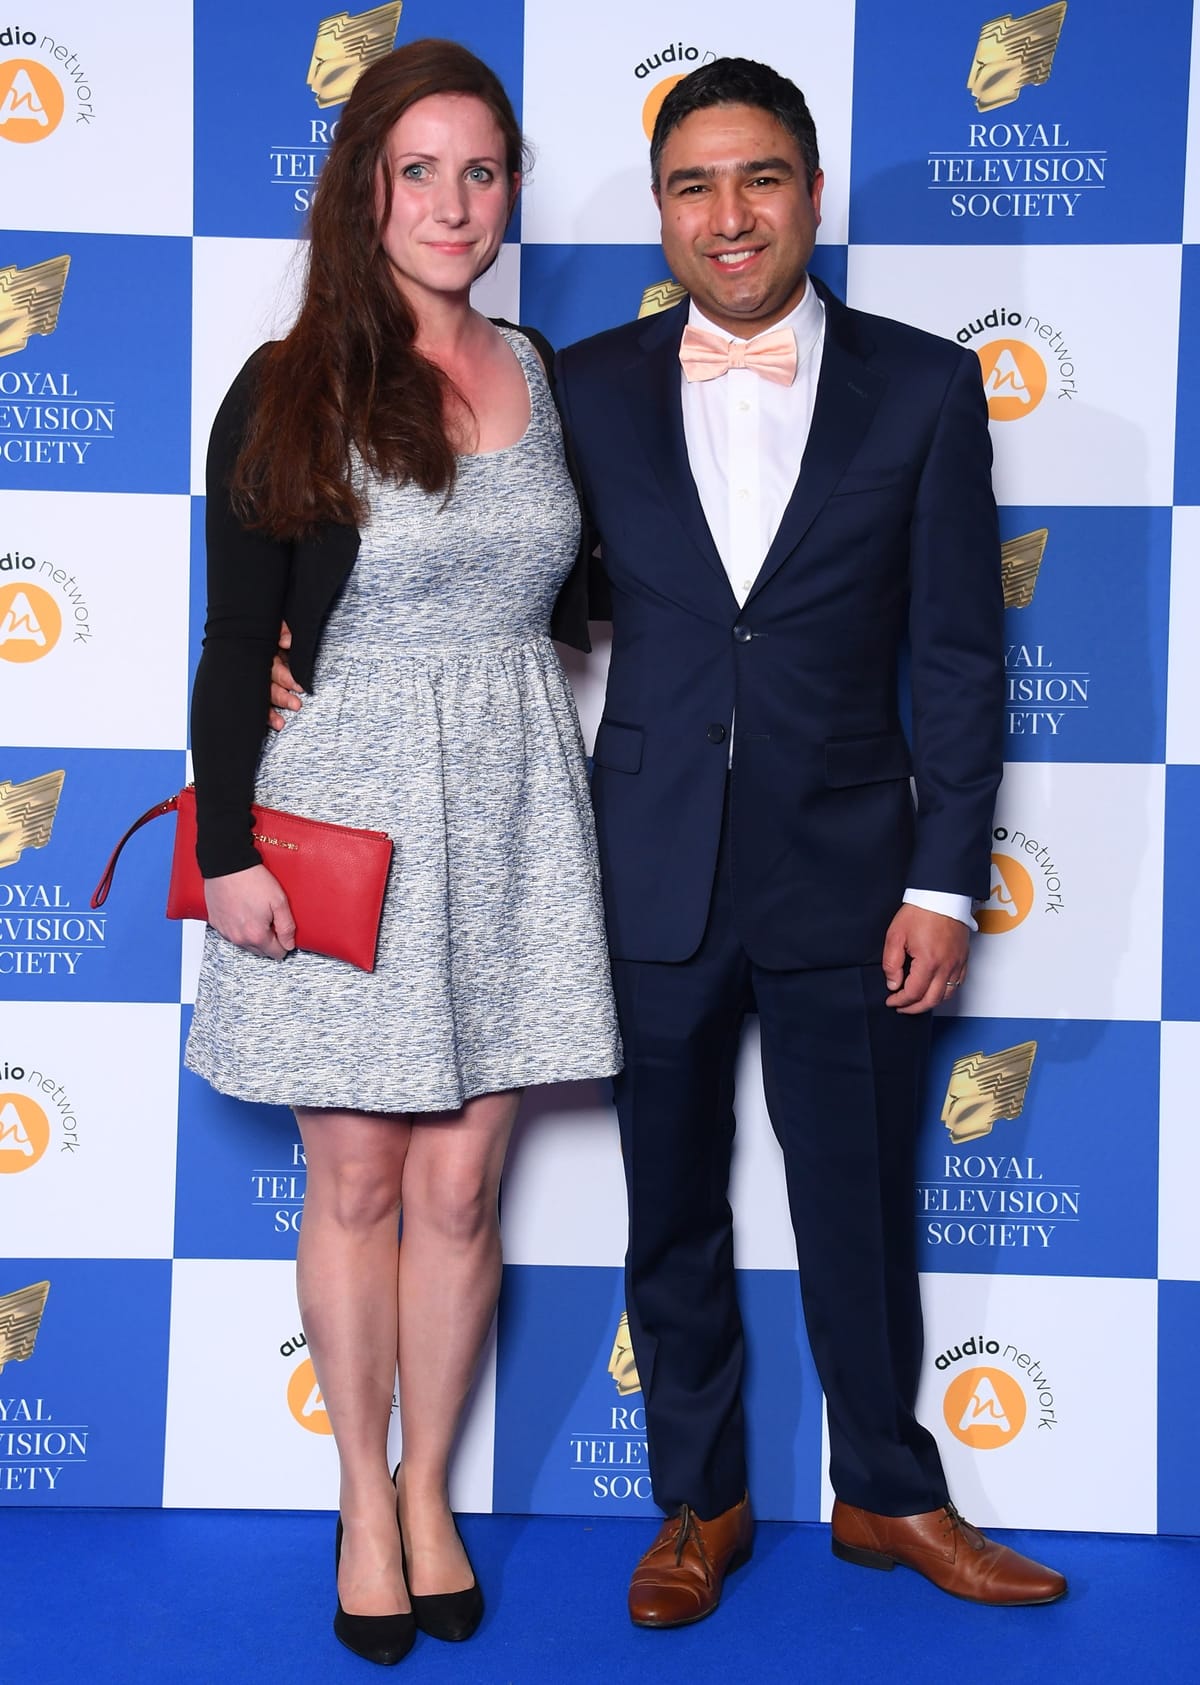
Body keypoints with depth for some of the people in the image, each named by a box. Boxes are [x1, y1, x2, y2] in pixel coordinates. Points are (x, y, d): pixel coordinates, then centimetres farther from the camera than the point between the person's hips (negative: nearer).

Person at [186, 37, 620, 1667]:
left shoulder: (545, 377, 8)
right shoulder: (286, 394, -3)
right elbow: (237, 647, -4)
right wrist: (230, 847, -9)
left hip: (512, 814, 3)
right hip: (344, 809, -2)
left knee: (461, 1184, 8)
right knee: (359, 1179, 8)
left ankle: (430, 1493, 28)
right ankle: (364, 1504, 28)